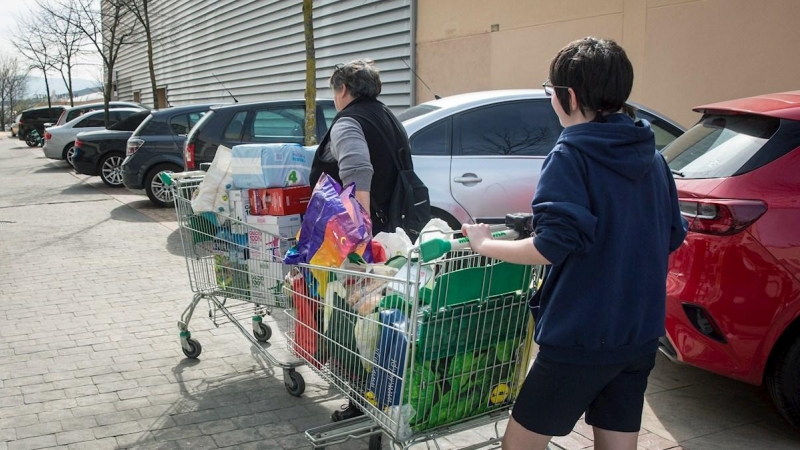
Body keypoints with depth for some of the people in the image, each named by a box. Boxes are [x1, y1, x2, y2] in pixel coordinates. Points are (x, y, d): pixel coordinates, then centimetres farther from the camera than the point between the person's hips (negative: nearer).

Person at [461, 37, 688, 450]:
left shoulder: (572, 154, -13)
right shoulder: (652, 157, 8)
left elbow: (555, 244, -23)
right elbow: (671, 236, 15)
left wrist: (485, 245, -10)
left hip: (580, 336, -7)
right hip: (640, 336, 7)